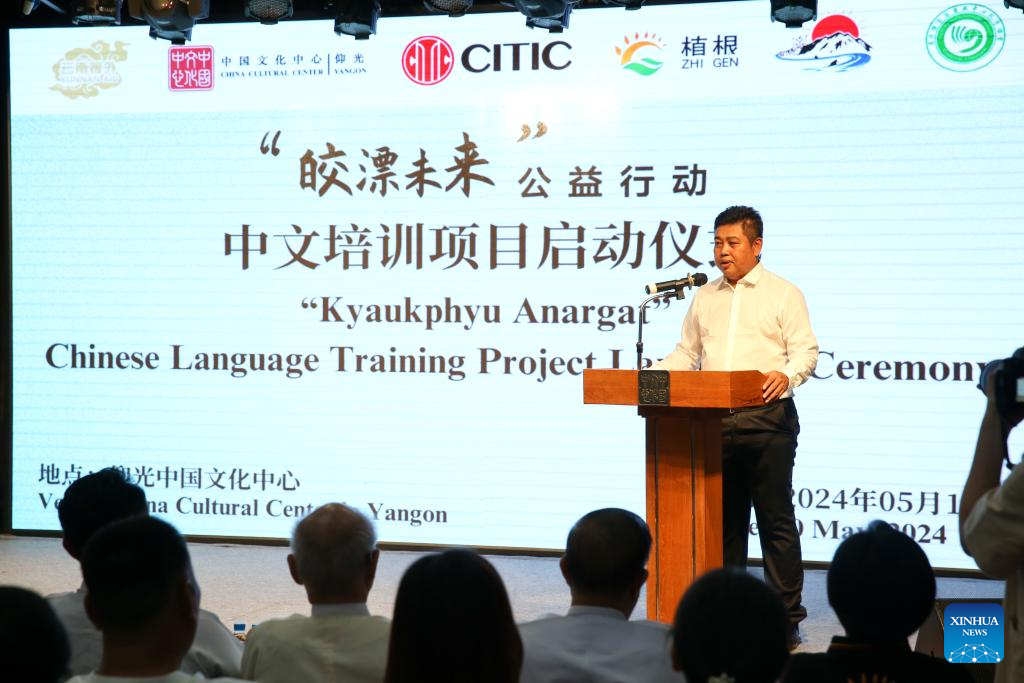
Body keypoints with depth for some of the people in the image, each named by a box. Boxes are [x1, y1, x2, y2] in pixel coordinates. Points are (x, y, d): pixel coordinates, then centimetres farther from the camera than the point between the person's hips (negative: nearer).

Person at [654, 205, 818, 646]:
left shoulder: (783, 294, 3)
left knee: (776, 519, -3)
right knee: (724, 519, 10)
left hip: (767, 416, -5)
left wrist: (787, 374, -25)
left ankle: (787, 617, 0)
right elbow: (687, 353, 20)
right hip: (714, 421, 5)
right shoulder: (704, 298, 17)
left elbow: (806, 351, -4)